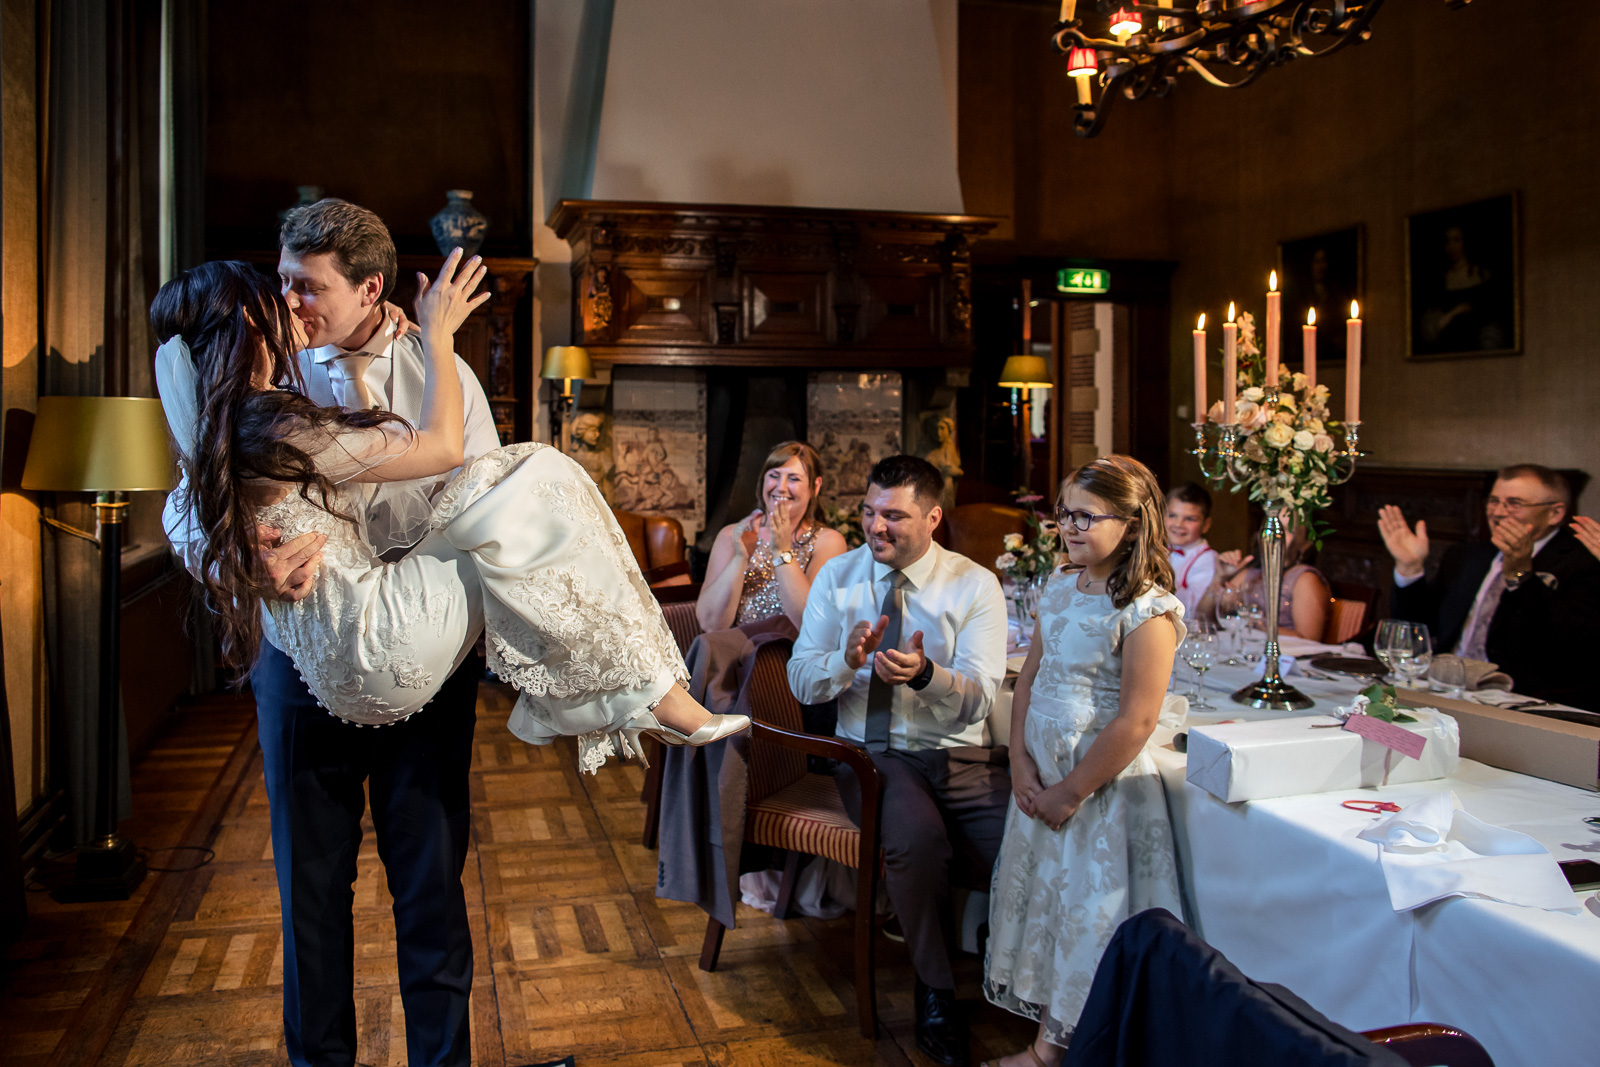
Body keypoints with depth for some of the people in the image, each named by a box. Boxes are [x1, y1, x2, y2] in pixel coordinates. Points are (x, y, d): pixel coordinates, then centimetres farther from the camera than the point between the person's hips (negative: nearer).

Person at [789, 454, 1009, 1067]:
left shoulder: (975, 586, -1)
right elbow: (802, 681, 2)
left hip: (960, 758, 0)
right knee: (916, 835, -32)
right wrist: (847, 661, -20)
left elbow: (978, 700, -9)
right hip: (873, 756, 0)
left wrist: (924, 672, -31)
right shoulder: (838, 576, 5)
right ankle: (936, 996, -7)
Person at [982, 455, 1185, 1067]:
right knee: (1042, 901, 16)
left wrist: (1071, 793, -16)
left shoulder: (1148, 611, -19)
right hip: (1040, 779, 8)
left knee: (1087, 916, 5)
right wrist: (1021, 762, -1)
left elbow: (1134, 724, -21)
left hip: (1103, 787, -8)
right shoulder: (1061, 587, 5)